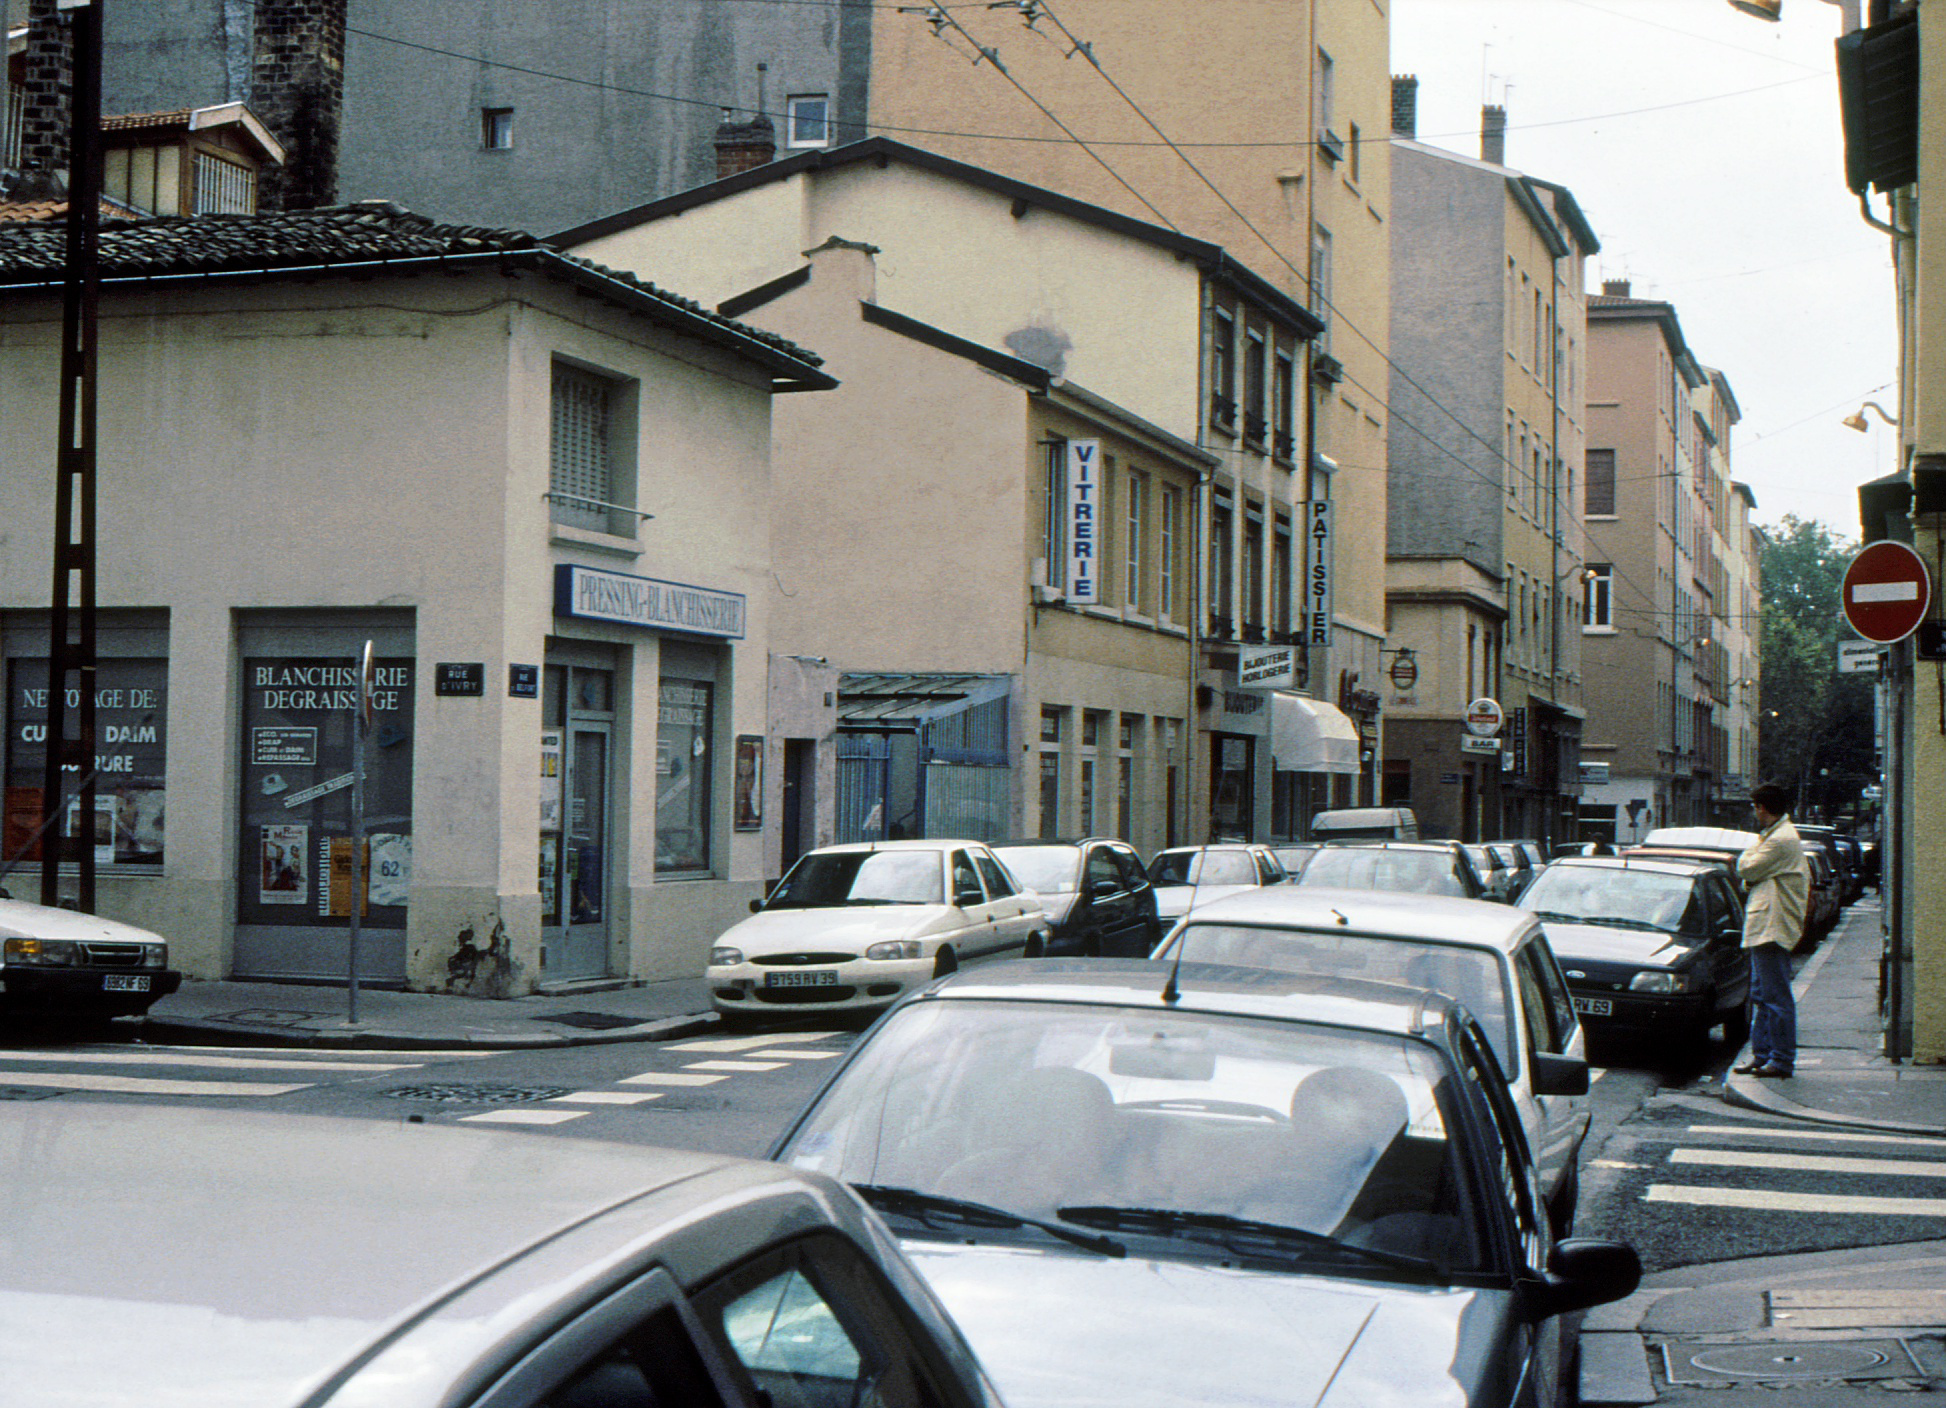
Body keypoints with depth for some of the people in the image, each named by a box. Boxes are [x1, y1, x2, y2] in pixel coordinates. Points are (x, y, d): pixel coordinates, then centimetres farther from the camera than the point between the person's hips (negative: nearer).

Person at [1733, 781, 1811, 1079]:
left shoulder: (1781, 839, -16)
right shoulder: (1776, 835, 18)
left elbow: (1746, 870, -14)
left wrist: (1751, 848, 2)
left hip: (1772, 929, -11)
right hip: (1763, 928, 11)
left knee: (1776, 997, -7)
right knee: (1761, 996, 14)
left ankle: (1782, 1060, -4)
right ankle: (1761, 1055, 19)